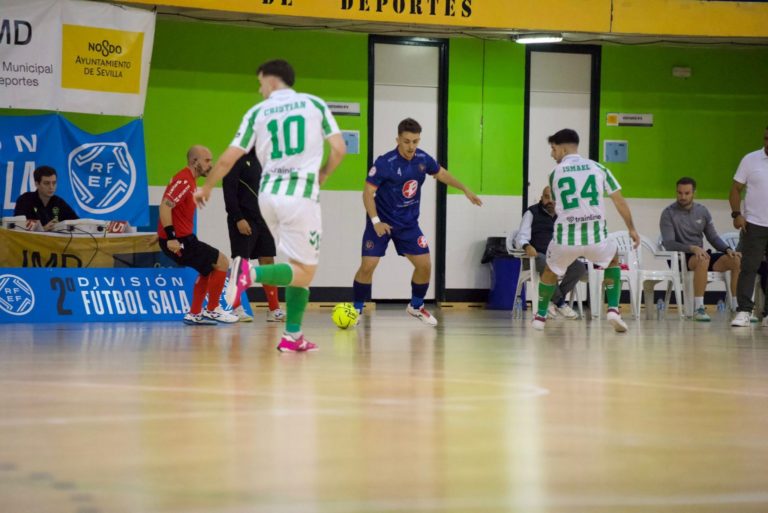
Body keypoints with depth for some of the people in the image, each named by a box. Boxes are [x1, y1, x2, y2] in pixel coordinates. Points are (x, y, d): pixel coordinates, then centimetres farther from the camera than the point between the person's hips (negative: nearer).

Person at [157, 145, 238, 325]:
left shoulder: (189, 181, 16)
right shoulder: (183, 181, -16)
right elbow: (165, 206, -26)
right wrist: (171, 237, -30)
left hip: (182, 238, 10)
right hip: (178, 240, -10)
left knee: (208, 269, 22)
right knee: (222, 263, -4)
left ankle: (194, 314, 21)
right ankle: (212, 310, 2)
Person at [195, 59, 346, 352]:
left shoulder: (257, 113, 7)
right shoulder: (315, 104, 6)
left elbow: (228, 158, 6)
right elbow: (339, 149, 1)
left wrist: (206, 188, 20)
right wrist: (322, 176, 20)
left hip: (269, 194, 4)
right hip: (301, 194, -4)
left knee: (300, 268, 18)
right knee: (305, 272, 1)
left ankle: (293, 335, 12)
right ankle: (252, 273, -24)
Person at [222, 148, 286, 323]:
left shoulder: (257, 159, 15)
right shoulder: (237, 159, -8)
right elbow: (229, 191, -15)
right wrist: (238, 219, -20)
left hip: (261, 219, 8)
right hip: (243, 221, -8)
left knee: (268, 262, 4)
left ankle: (274, 310, 6)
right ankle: (236, 309, 2)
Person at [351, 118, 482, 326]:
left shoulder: (423, 159, -7)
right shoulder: (385, 163, -23)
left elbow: (441, 173, 14)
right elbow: (368, 193, -18)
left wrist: (465, 190, 14)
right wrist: (376, 221, -26)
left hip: (408, 223, 4)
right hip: (381, 222, -4)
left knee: (424, 265, 0)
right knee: (368, 266, -12)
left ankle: (416, 306, 23)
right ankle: (356, 309, 6)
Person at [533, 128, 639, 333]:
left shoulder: (555, 173, 6)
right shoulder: (598, 168, 7)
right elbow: (619, 201, 10)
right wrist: (632, 229, 21)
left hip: (566, 238, -1)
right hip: (596, 236, 1)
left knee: (551, 270, 29)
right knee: (613, 260, 31)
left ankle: (541, 316, 34)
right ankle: (613, 310, 16)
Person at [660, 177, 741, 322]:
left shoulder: (702, 211, 11)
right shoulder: (668, 213, -5)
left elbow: (713, 237, 14)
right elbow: (669, 244, -14)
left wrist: (728, 249, -6)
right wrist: (692, 248, -29)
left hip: (700, 255, 6)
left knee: (736, 260, -14)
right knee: (703, 259, -38)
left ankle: (738, 308, -14)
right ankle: (698, 308, -39)